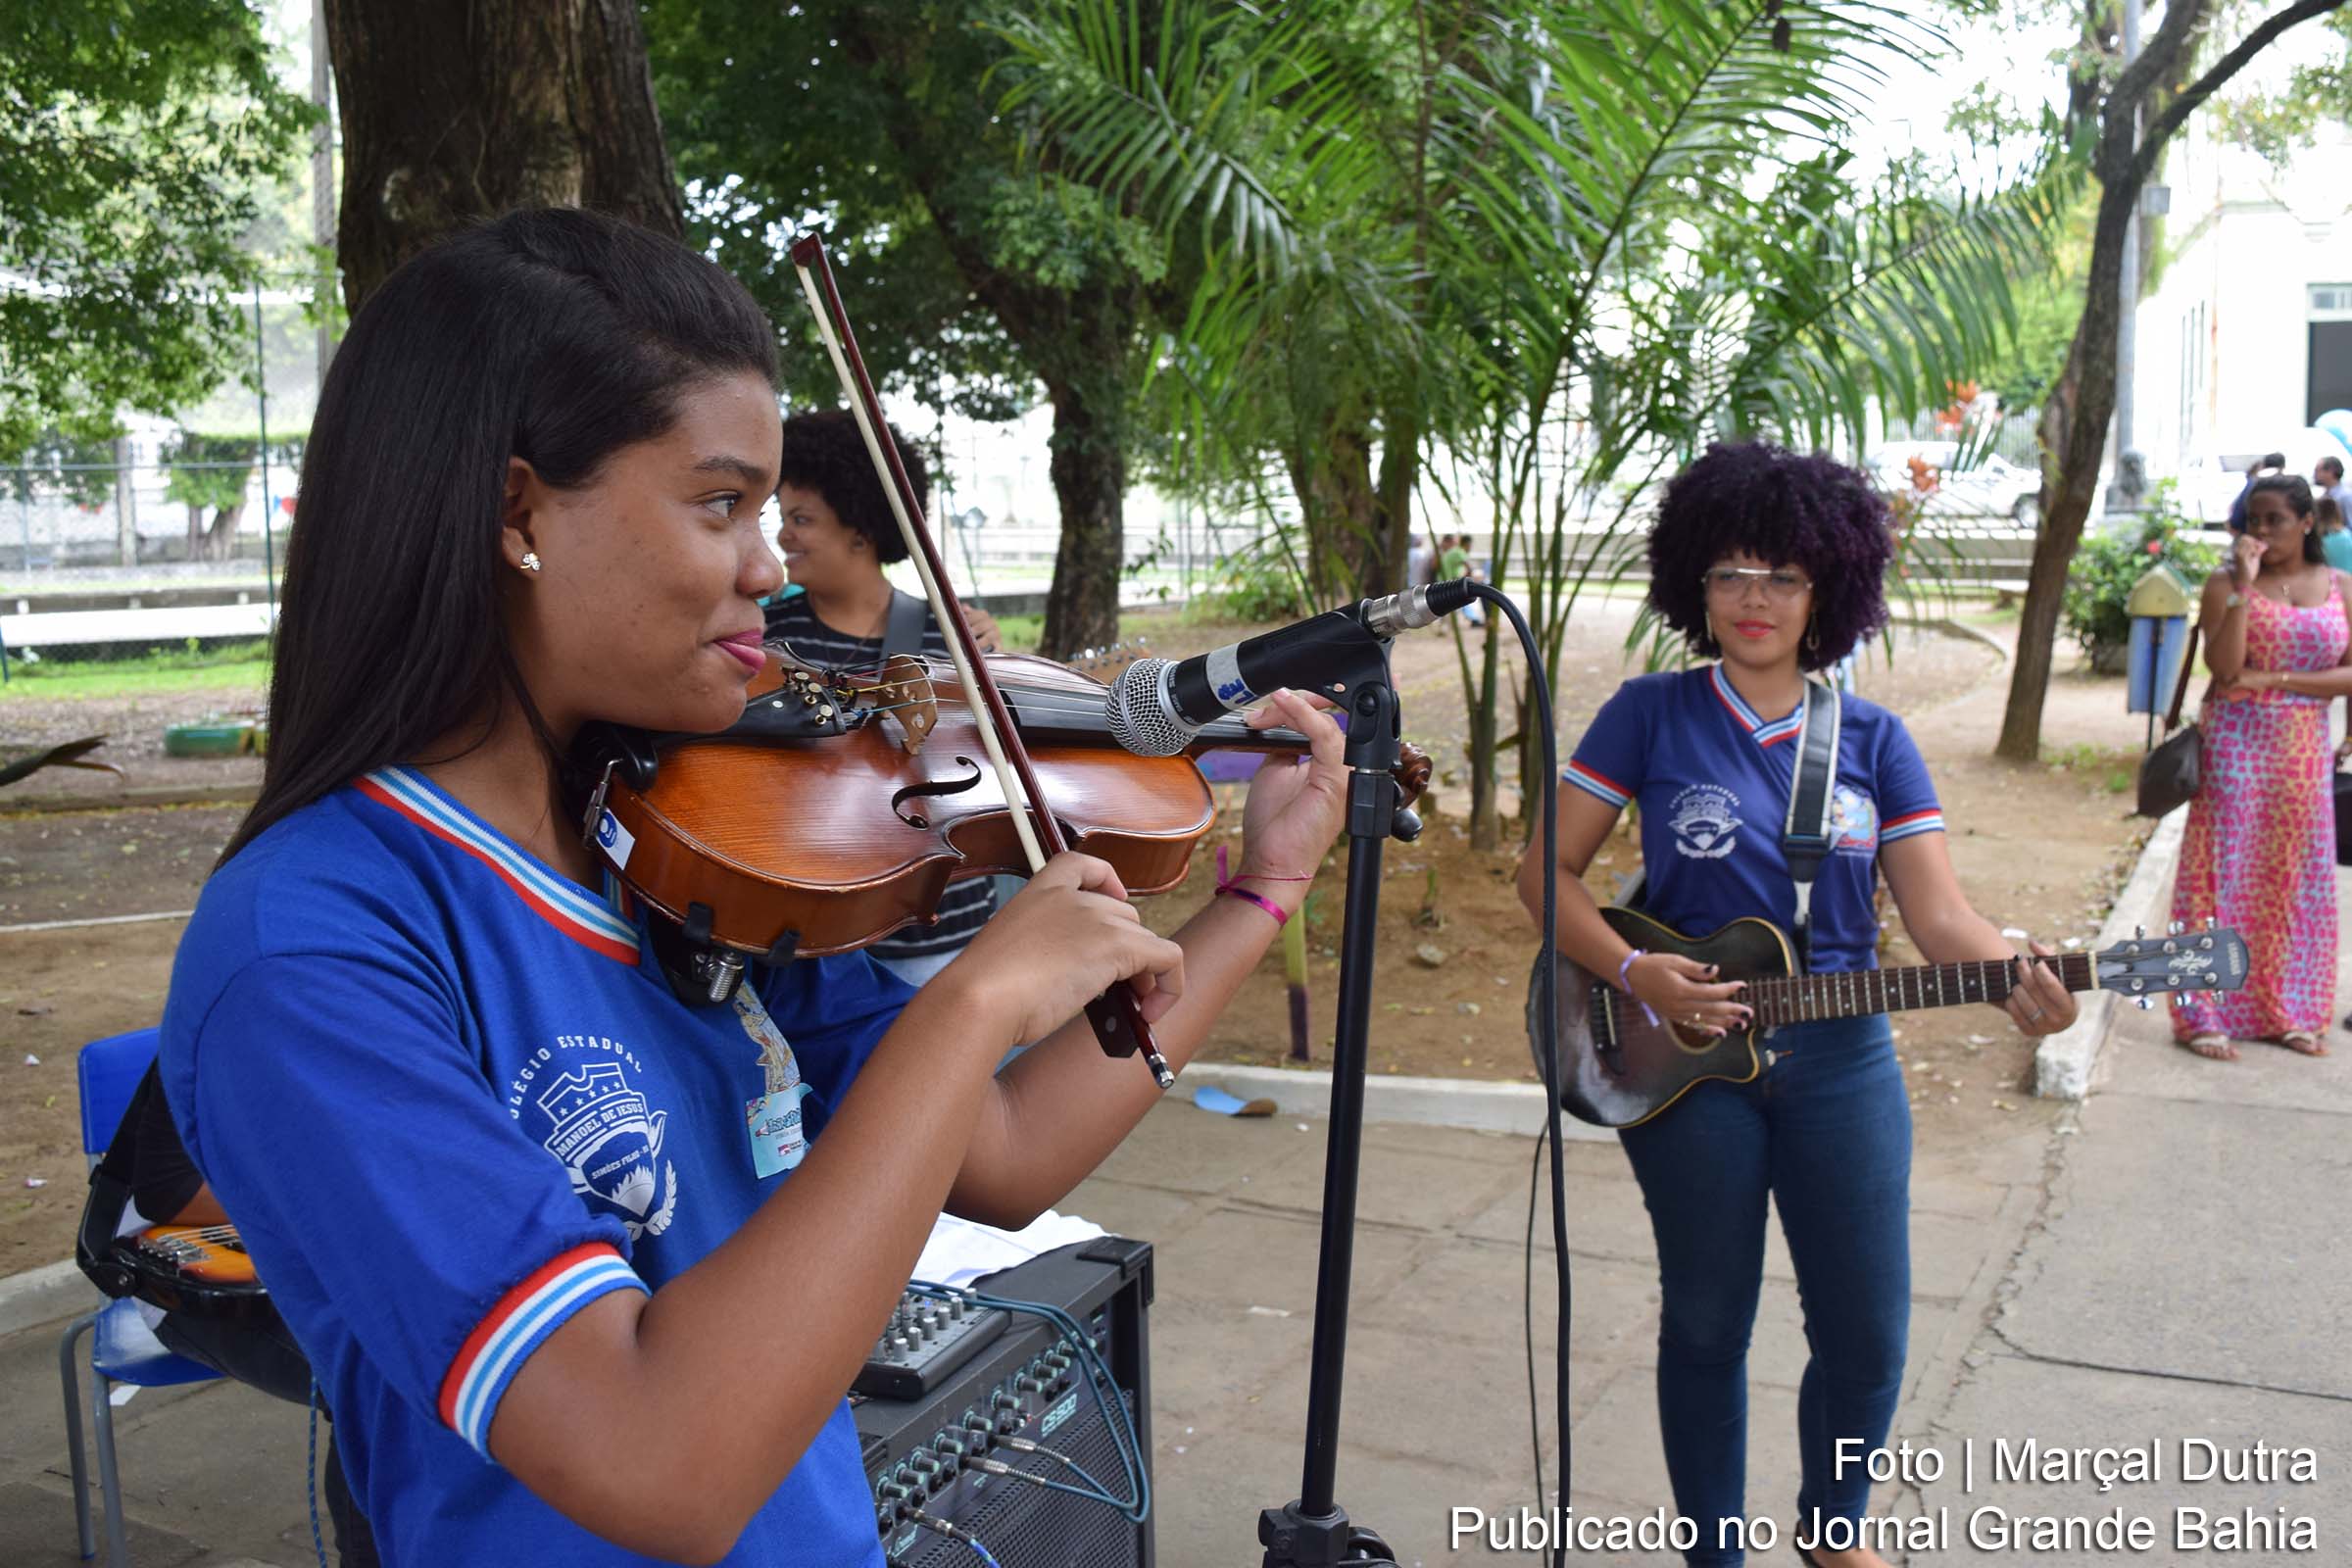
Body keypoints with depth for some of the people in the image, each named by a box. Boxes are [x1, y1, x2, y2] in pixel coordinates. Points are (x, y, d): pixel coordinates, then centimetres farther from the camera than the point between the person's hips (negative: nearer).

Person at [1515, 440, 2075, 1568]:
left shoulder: (1872, 739, 3)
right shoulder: (1651, 715, -4)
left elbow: (1938, 913, -3)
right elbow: (1547, 870, -4)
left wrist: (2016, 976, -24)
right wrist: (1634, 975, -19)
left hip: (1841, 1059, 3)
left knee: (1866, 1337, 8)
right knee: (1707, 1325, 10)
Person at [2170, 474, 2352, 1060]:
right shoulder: (2225, 583, -2)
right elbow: (2223, 665, -16)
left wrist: (2273, 679, -12)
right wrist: (2244, 586, -21)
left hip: (2303, 752, 3)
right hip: (2235, 744, -3)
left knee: (2296, 878, 8)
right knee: (2226, 872, -3)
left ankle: (2286, 1012, 19)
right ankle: (2206, 1013, 2)